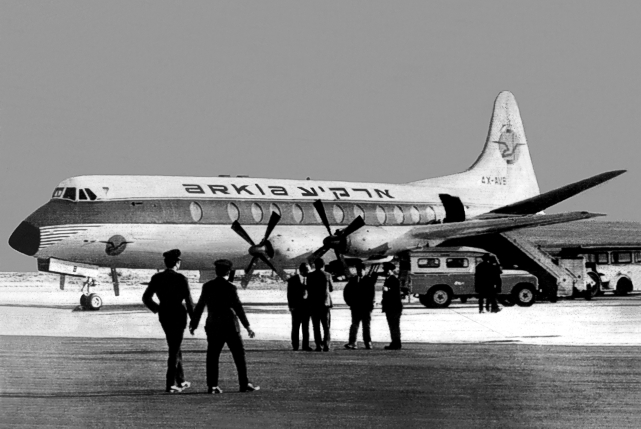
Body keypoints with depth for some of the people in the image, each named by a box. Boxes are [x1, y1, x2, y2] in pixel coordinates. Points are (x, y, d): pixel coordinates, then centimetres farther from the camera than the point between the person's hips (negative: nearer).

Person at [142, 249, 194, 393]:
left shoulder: (156, 278, 0)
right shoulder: (181, 279, -13)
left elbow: (146, 298, 1)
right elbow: (189, 300, -12)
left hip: (164, 315, 5)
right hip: (178, 315, -5)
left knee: (175, 347, 20)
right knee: (174, 350, 1)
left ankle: (180, 381, 28)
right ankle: (170, 384, -3)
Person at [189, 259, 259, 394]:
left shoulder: (207, 287, 2)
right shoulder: (230, 288, -10)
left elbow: (199, 307, 7)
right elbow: (238, 307, -11)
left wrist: (194, 324, 17)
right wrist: (247, 326, -8)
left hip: (213, 327, 4)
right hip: (230, 326, -3)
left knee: (212, 356, 5)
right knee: (239, 355, 5)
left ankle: (212, 385, -1)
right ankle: (244, 384, 6)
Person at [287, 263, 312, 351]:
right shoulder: (293, 280, -2)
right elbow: (289, 294, -3)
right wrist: (291, 306, -10)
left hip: (307, 305, 3)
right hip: (296, 305, -3)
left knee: (306, 326, 4)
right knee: (296, 326, 1)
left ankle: (306, 345, 7)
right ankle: (295, 346, 6)